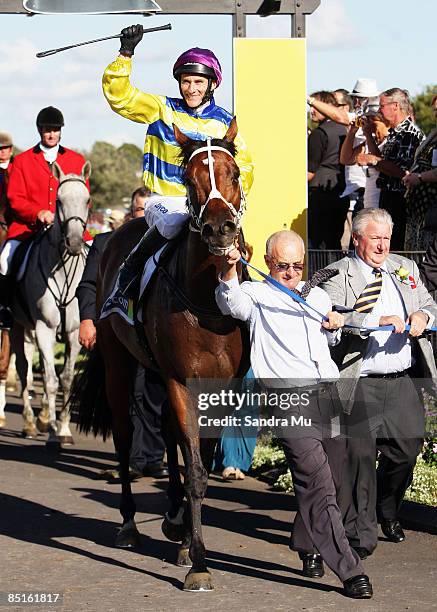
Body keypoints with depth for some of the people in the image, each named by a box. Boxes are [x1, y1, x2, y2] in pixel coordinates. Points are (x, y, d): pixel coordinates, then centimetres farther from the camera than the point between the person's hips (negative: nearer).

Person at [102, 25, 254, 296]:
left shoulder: (224, 122, 9)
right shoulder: (163, 109, 6)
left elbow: (243, 166, 11)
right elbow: (120, 96, -3)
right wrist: (126, 54, -14)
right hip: (166, 199, -3)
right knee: (174, 222, -34)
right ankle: (131, 269, -16)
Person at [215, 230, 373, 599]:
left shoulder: (319, 297, 23)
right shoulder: (256, 295, 4)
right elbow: (231, 303, -19)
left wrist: (335, 327, 13)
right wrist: (230, 271, -38)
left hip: (330, 395, 6)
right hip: (290, 399, -6)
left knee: (331, 481, 11)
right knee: (317, 484, -12)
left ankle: (309, 547, 33)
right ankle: (350, 570, -14)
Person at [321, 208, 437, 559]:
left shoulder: (405, 268, 15)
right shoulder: (338, 275, -4)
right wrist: (380, 321, -27)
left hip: (404, 382, 5)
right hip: (361, 385, -5)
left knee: (406, 451, 8)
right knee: (360, 457, -3)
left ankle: (388, 512, 35)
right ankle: (361, 535, 7)